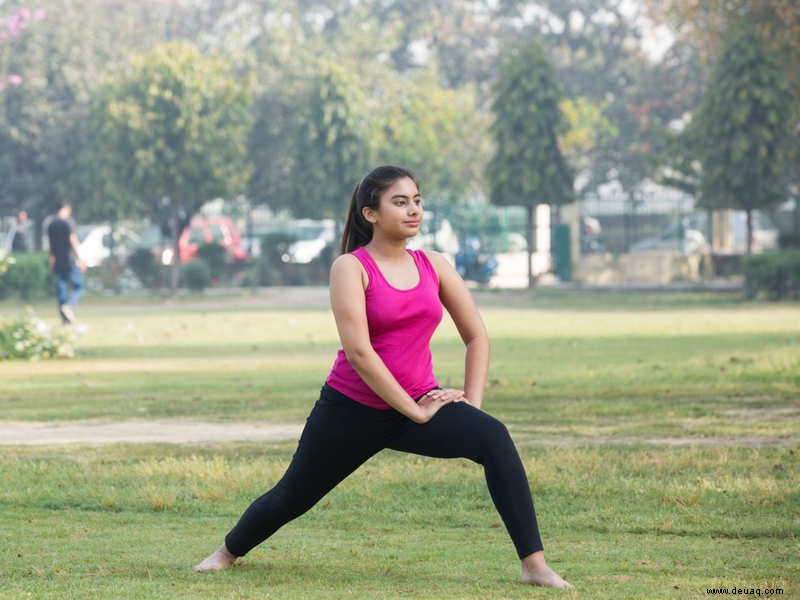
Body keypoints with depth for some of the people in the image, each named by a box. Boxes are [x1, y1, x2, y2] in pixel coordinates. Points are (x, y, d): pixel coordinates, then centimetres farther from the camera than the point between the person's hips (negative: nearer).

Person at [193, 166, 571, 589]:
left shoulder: (435, 267, 3)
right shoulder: (351, 268, -11)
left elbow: (476, 337, 10)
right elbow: (358, 352, -20)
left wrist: (471, 403, -2)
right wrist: (414, 411, -20)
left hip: (419, 402, 3)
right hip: (352, 409, -3)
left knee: (493, 438, -25)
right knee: (292, 496, 14)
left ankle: (534, 565, -27)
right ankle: (227, 552, 45)